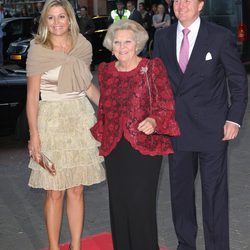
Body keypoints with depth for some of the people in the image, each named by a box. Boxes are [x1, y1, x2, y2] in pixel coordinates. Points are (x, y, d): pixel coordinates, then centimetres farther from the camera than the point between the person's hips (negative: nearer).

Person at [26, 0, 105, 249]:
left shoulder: (83, 46, 6)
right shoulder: (38, 50, -5)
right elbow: (32, 95, -5)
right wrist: (34, 134, -11)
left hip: (81, 119, 3)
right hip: (51, 121, -3)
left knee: (76, 189, 9)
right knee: (55, 192, 2)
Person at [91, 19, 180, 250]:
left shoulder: (153, 68, -2)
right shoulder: (106, 71, 11)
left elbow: (166, 105, -7)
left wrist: (154, 121, -24)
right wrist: (99, 135, 19)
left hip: (145, 147, -4)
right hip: (114, 148, 5)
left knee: (140, 205, -7)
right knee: (118, 205, 8)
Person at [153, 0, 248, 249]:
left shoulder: (221, 37, -6)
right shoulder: (162, 37, 5)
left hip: (212, 130, -4)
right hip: (176, 128, 4)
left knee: (214, 192, 3)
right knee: (180, 190, 14)